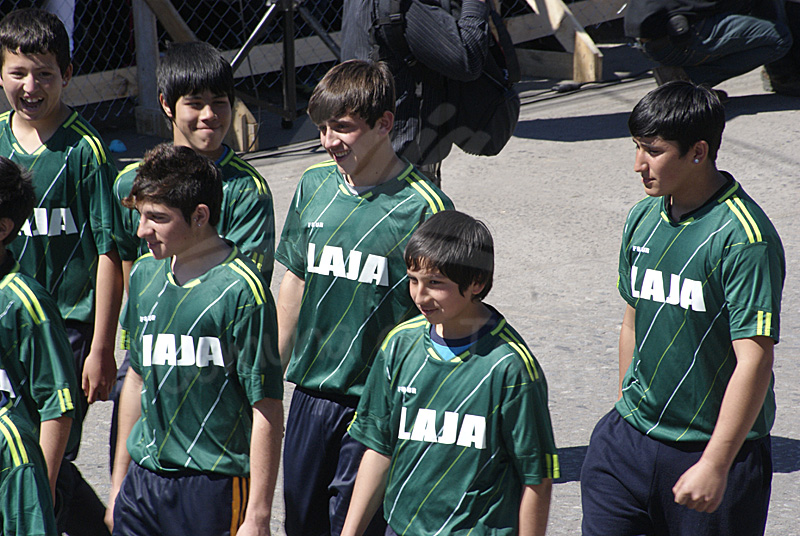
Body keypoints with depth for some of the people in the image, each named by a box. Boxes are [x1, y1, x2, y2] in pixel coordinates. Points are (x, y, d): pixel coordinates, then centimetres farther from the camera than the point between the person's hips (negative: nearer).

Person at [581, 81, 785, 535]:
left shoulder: (744, 237, -17)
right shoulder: (643, 219, 5)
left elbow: (754, 361, -21)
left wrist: (715, 465, -24)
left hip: (715, 447, -6)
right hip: (630, 439, 6)